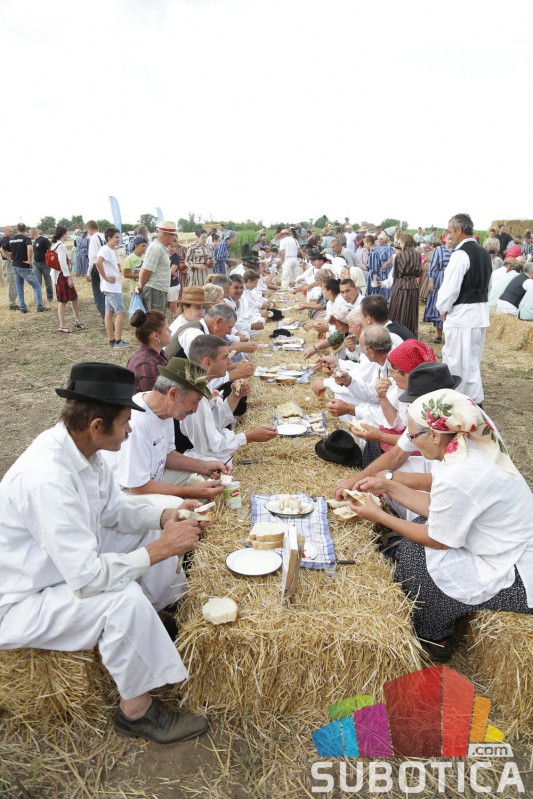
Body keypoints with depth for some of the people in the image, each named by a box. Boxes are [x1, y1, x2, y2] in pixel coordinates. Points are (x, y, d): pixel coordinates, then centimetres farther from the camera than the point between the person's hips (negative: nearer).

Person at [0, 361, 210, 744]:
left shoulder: (81, 448, -9)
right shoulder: (46, 479, -36)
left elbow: (115, 508, 7)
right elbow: (88, 577, -35)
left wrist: (165, 515, -9)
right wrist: (161, 549, -26)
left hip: (72, 565, 9)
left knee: (155, 530, 6)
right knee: (124, 599, -30)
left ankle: (157, 625, 25)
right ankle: (137, 711, -5)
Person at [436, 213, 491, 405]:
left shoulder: (461, 254, -15)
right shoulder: (484, 253, 12)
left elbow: (450, 287, -17)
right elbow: (486, 284, 17)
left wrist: (443, 309, -1)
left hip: (462, 314, -9)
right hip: (481, 312, 9)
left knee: (458, 361, 1)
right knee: (471, 359, 16)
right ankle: (474, 399, 23)